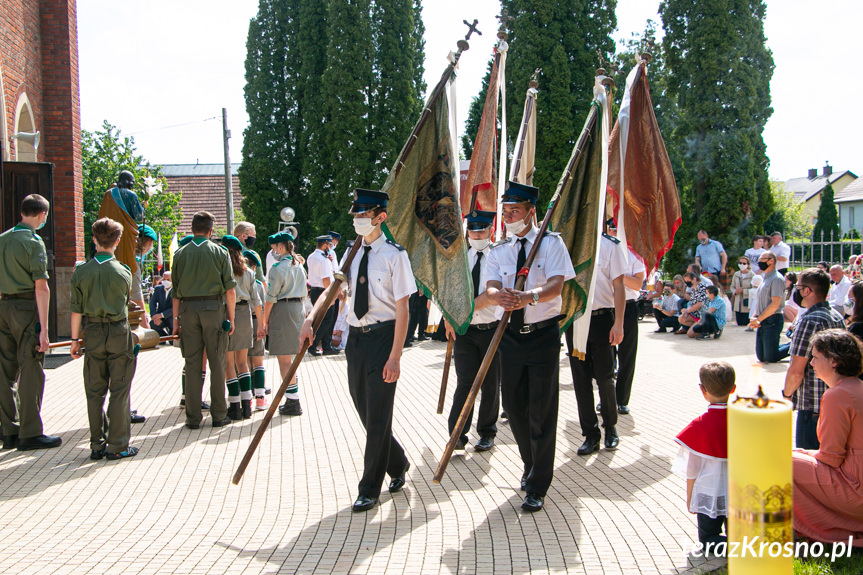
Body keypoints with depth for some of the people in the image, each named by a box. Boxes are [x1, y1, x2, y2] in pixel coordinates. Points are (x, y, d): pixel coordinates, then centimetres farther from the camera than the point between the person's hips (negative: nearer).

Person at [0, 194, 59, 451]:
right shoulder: (33, 242, -9)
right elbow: (41, 287, -14)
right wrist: (44, 329, -15)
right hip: (26, 308, -7)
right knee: (31, 372, -1)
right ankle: (30, 434, 4)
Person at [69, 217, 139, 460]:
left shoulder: (81, 271, -3)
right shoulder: (123, 272, -8)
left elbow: (76, 310, -1)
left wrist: (75, 340, 7)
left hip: (92, 333, 2)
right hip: (119, 332, -2)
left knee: (94, 391, 10)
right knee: (119, 390, 3)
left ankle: (97, 445, 16)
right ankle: (117, 446, 6)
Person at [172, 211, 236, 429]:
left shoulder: (180, 254, 6)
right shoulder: (219, 252, 1)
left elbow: (175, 291, 5)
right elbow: (230, 290, -4)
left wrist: (176, 319, 11)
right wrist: (231, 317, 3)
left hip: (188, 309, 2)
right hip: (214, 308, -2)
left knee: (192, 364, 6)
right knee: (217, 363, 4)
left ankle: (193, 417, 9)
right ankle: (219, 415, 9)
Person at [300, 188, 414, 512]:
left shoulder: (394, 255, -11)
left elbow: (402, 309, -13)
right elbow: (332, 289, 7)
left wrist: (395, 357, -17)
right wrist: (310, 320, -11)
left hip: (383, 335, -7)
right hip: (356, 336, 7)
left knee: (377, 413, 1)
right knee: (365, 410, 15)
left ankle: (370, 489, 14)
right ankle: (398, 464, 38)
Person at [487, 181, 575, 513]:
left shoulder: (551, 243, -3)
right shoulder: (498, 251, 8)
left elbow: (556, 284, -18)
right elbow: (491, 287, -6)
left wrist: (530, 296, -39)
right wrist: (499, 296, -32)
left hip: (543, 335, -4)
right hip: (510, 336, 4)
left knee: (542, 411, -3)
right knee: (514, 406, 12)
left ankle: (537, 488, 7)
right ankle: (531, 466, 36)